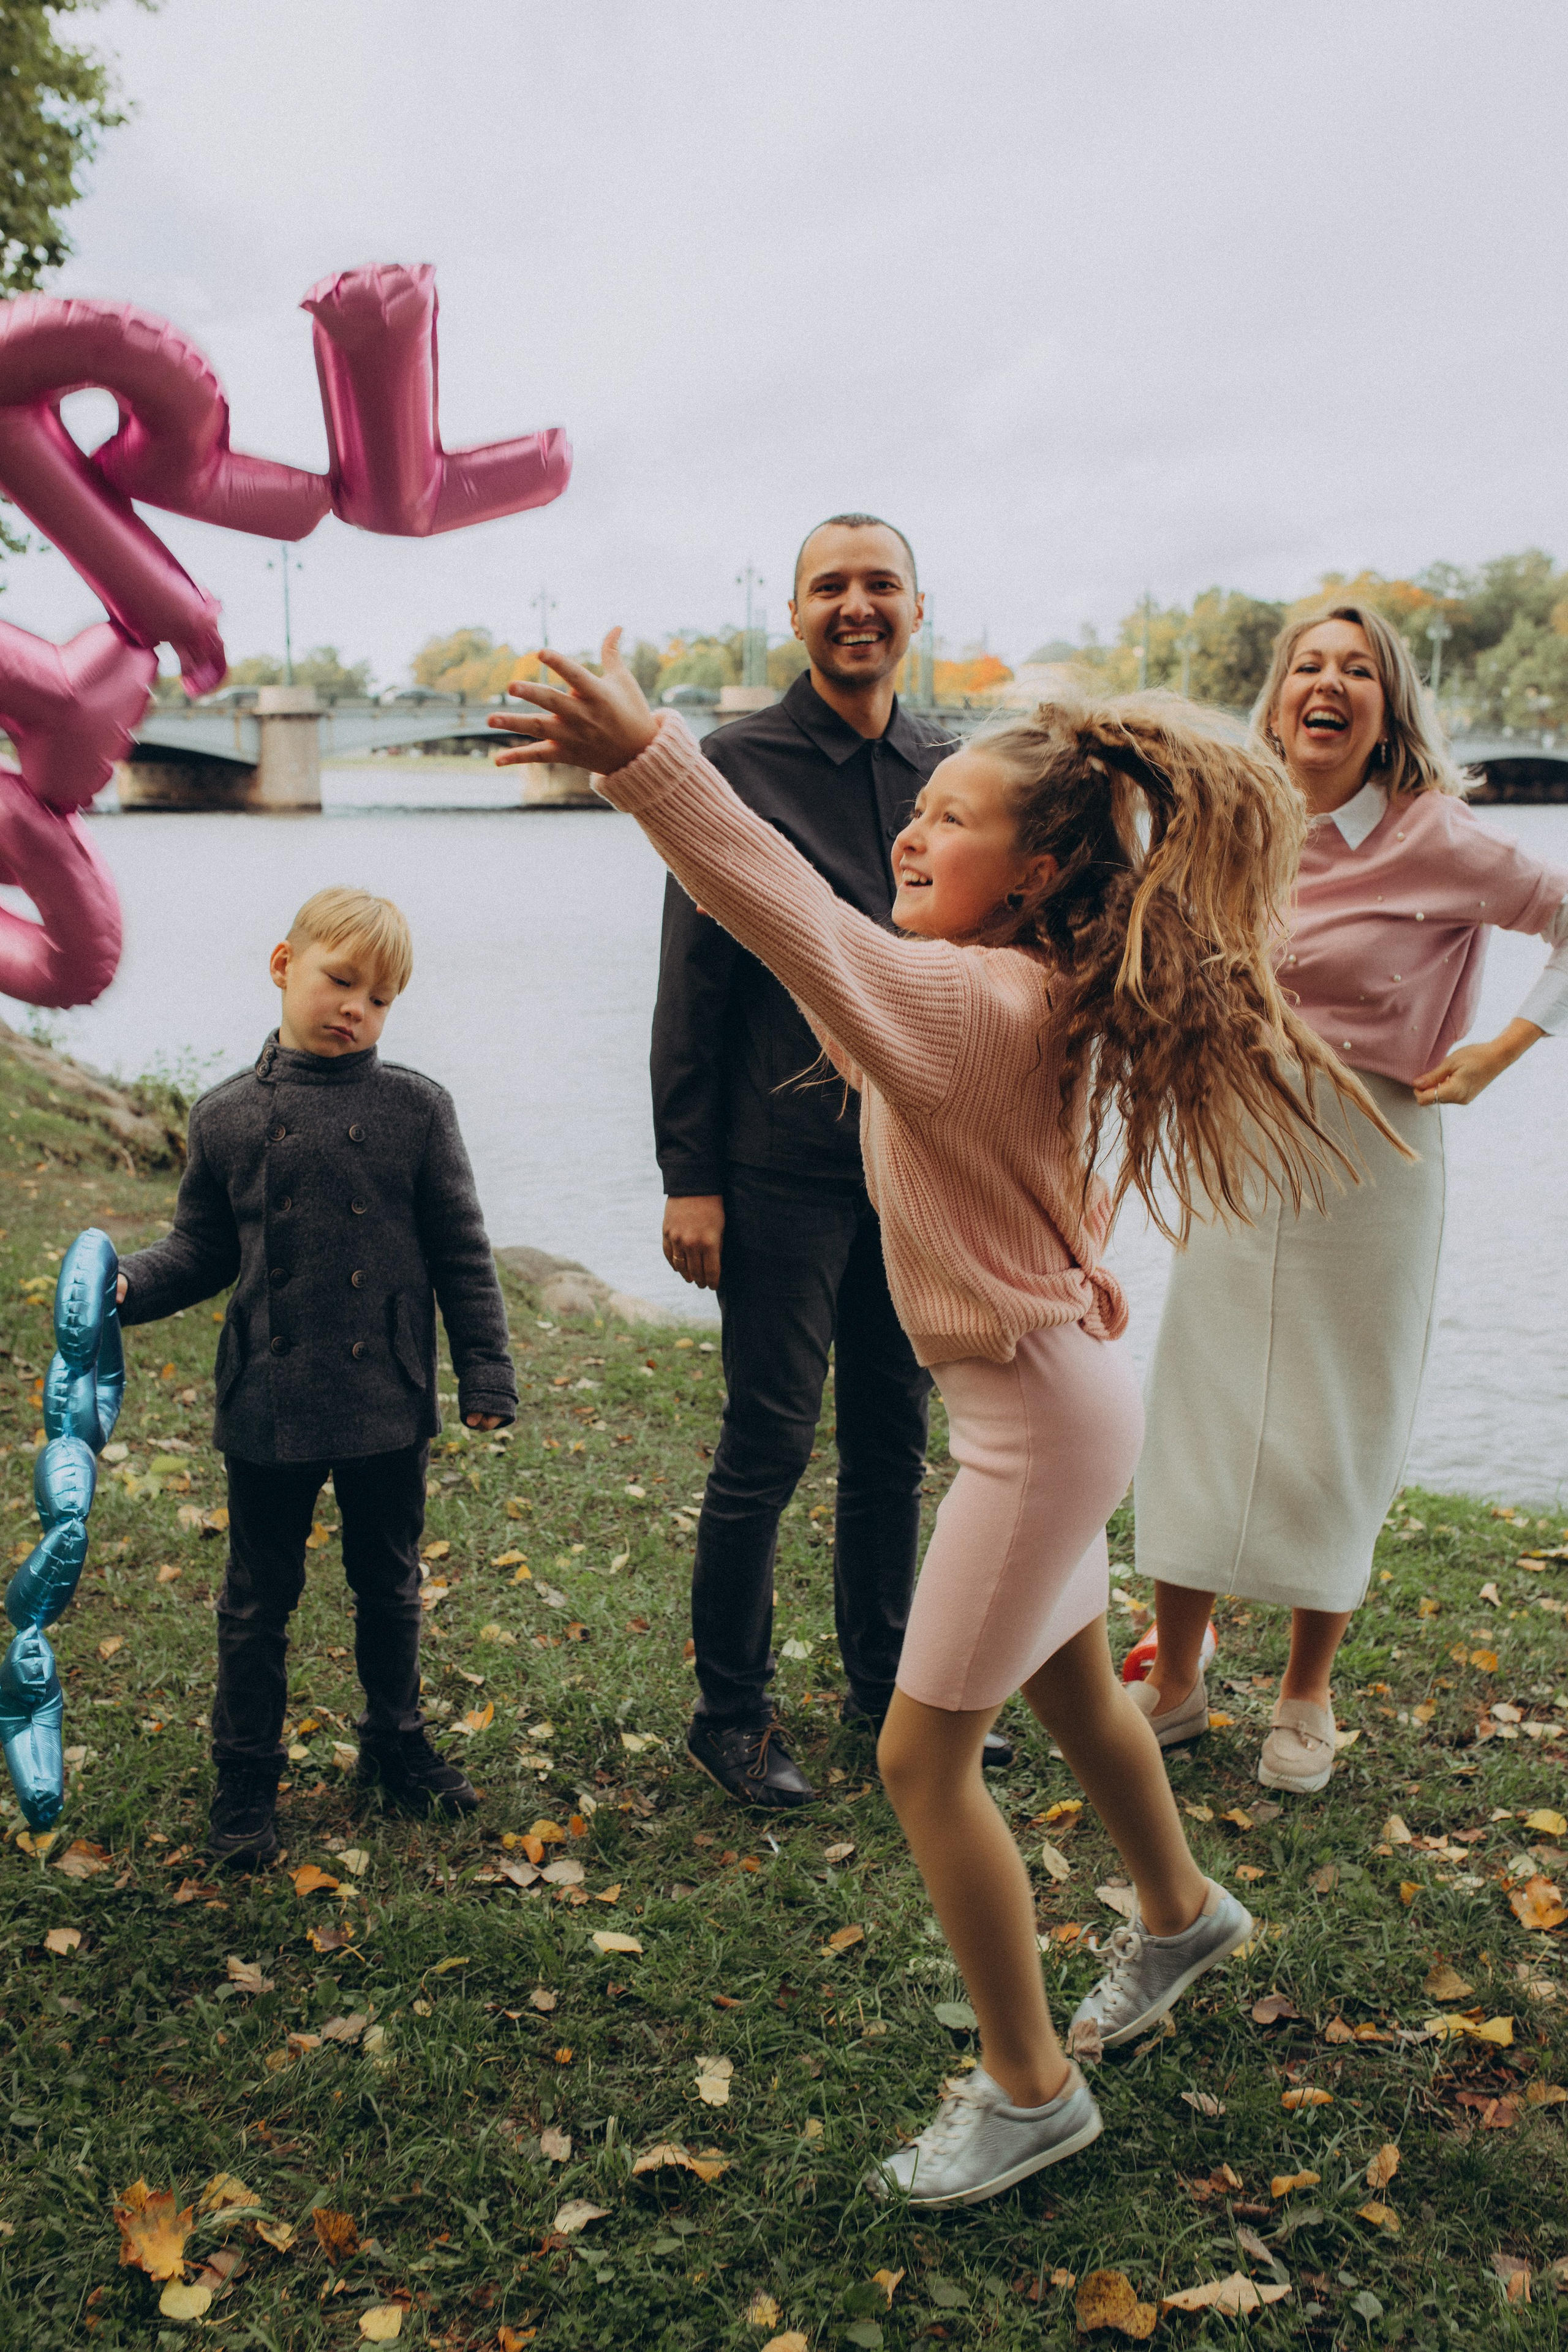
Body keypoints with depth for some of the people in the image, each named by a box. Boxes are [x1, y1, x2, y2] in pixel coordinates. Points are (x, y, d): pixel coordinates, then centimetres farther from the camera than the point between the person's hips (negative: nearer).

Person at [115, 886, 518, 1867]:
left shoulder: (416, 1109, -4)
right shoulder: (228, 1117, -2)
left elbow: (462, 1255, 0)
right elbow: (202, 1250, 6)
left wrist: (487, 1376, -1)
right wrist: (125, 1287, -12)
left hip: (390, 1403, 0)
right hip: (271, 1408, 0)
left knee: (391, 1586, 17)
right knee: (259, 1601, 12)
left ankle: (398, 1744, 38)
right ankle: (246, 1780, 27)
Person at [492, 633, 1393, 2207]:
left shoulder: (982, 1003, -27)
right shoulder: (1026, 996, 2)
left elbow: (811, 931, -40)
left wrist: (649, 764, -48)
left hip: (1040, 1411, -10)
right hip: (1050, 1388, 10)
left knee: (924, 1756, 1)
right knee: (1071, 1688, 28)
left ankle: (1028, 2092, 18)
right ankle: (1179, 1914, 54)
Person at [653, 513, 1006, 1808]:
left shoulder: (945, 772, 10)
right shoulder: (740, 763, -5)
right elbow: (692, 983, -7)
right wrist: (689, 1176, -11)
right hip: (785, 1164, -5)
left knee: (895, 1441, 14)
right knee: (768, 1446, 0)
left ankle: (886, 1685, 30)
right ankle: (732, 1713, 17)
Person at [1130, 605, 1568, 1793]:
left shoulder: (1433, 840, -10)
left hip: (1366, 1161, -3)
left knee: (1336, 1433, 6)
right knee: (1197, 1414, 6)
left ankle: (1307, 1695, 25)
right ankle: (1175, 1679, 22)